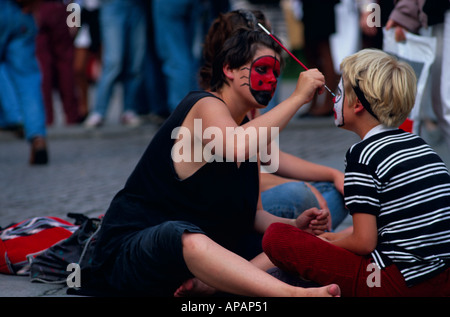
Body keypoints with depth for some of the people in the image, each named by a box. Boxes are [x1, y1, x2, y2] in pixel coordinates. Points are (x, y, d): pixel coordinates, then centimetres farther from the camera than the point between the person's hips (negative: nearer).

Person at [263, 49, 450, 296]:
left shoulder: (363, 154, -10)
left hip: (399, 285, -8)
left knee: (276, 237, -4)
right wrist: (337, 236, 25)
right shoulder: (418, 144, 14)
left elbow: (364, 242, -12)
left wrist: (328, 243, 9)